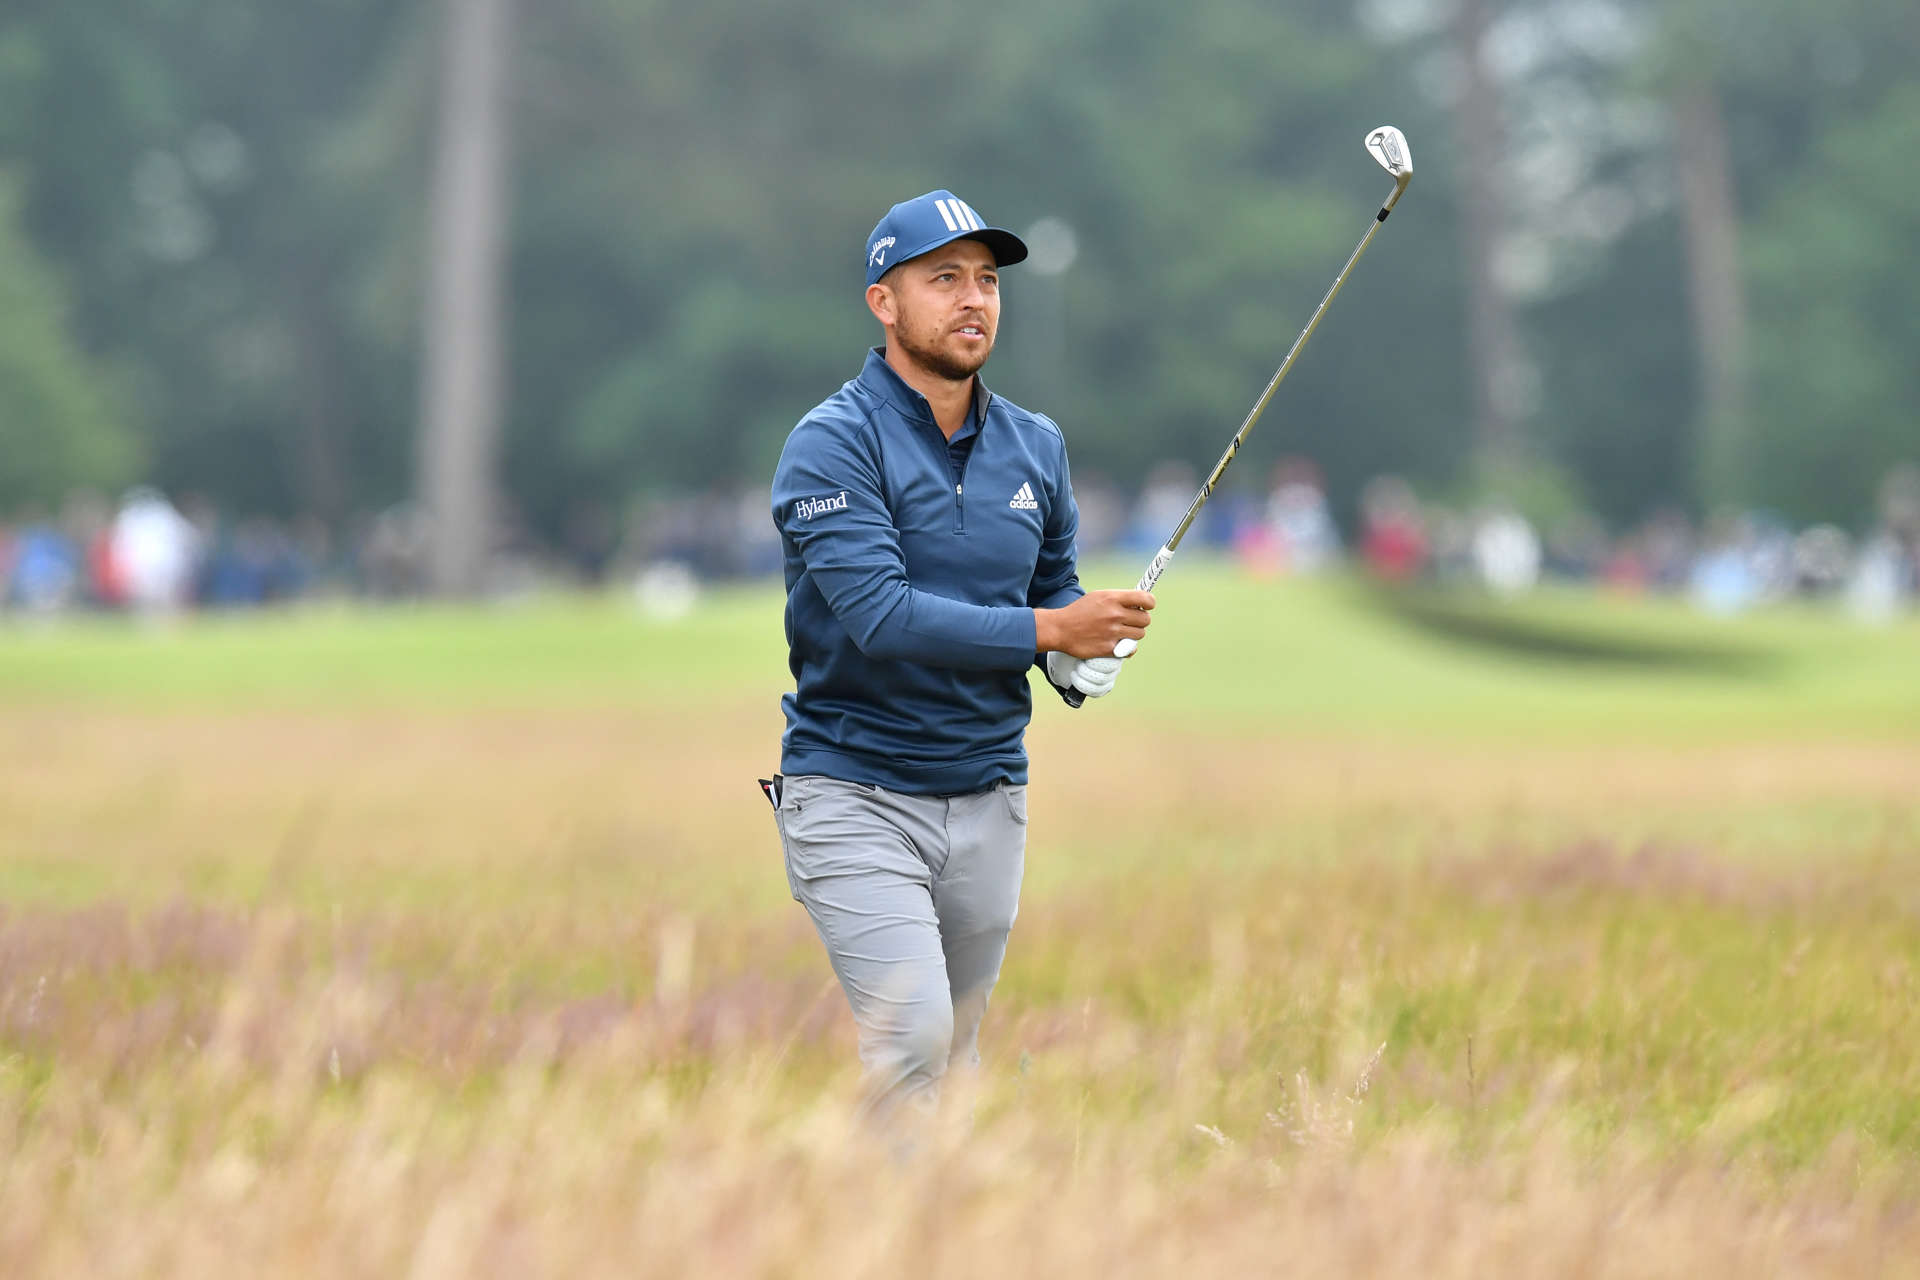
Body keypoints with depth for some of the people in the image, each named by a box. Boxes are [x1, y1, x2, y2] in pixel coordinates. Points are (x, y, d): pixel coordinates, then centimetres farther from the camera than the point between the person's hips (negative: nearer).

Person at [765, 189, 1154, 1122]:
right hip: (855, 794, -6)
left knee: (955, 1055, 11)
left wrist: (1081, 658, -2)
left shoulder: (1035, 448, 9)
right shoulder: (833, 445, -11)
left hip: (988, 799, 6)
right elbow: (878, 612, -23)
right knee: (911, 1036, -21)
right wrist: (1048, 629, -23)